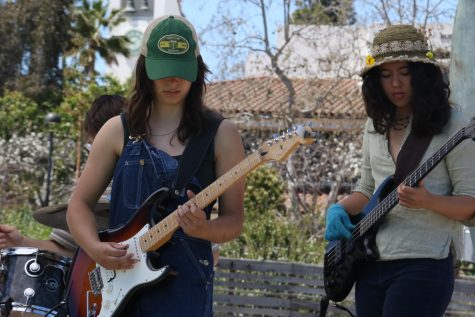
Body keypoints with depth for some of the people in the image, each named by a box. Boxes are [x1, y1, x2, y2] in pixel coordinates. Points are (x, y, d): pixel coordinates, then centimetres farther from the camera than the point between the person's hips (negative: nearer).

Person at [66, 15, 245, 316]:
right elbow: (79, 204, 9)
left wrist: (203, 229, -21)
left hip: (184, 283, -2)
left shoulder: (221, 134, 1)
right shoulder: (118, 131, 6)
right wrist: (96, 249, -10)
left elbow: (234, 220, 1)